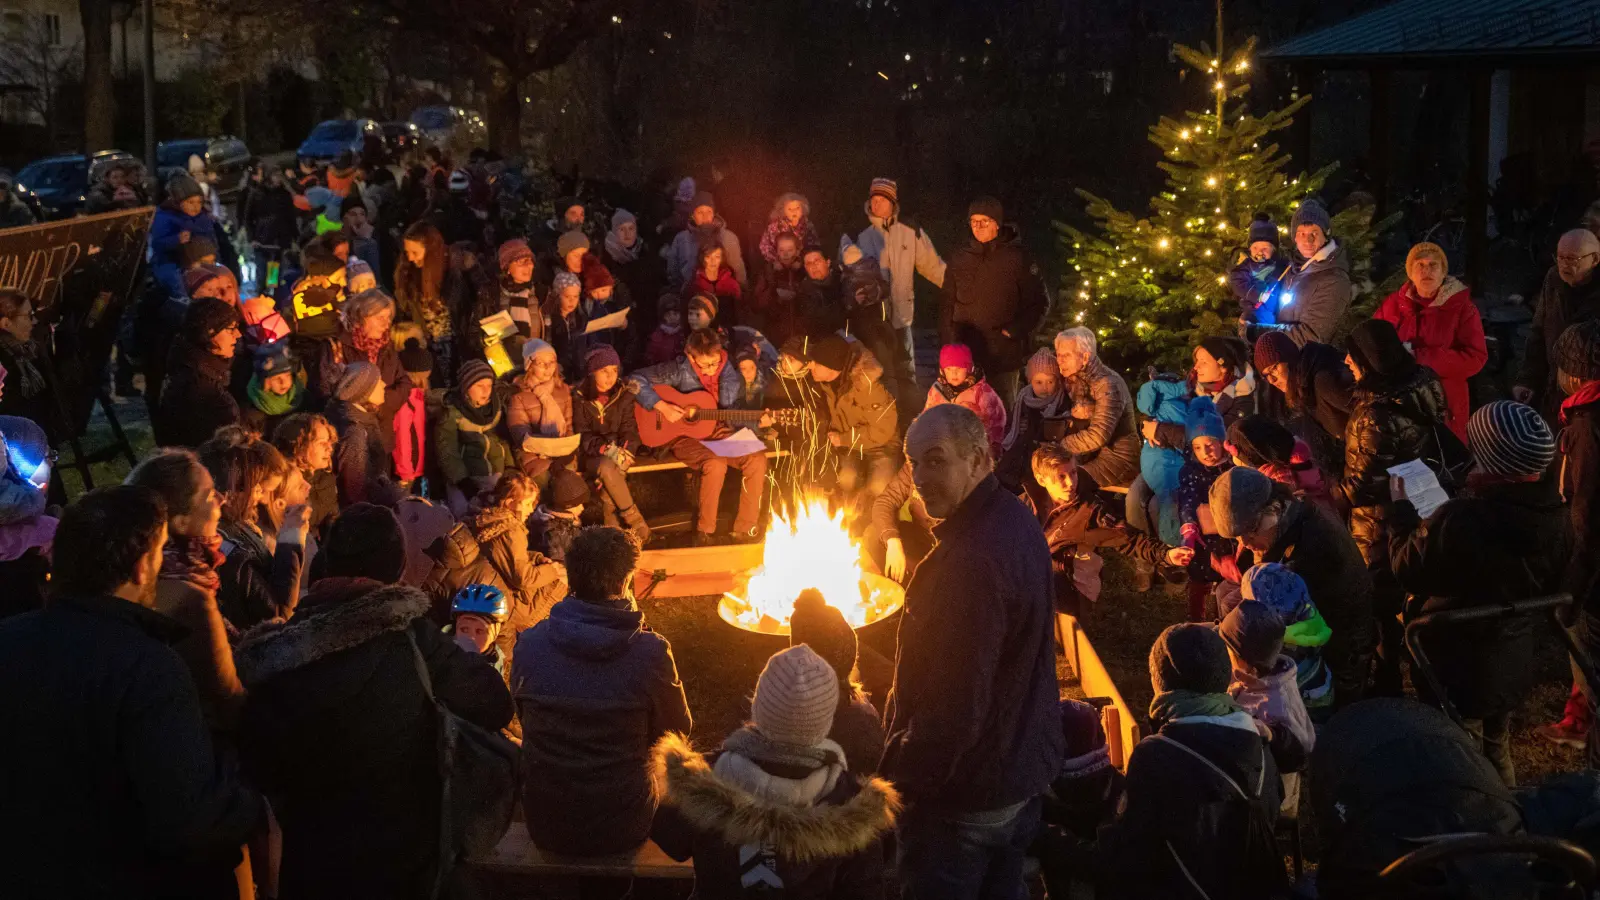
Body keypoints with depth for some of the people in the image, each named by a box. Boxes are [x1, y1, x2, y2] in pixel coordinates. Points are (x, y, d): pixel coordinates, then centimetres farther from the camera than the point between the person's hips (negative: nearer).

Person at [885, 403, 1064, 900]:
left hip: (967, 792, -9)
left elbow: (956, 706, -30)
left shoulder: (972, 560, -31)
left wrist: (902, 774, -18)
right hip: (1025, 767, 9)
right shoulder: (1017, 520, 1)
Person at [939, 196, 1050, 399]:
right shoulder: (959, 261, 10)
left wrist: (1015, 331, -7)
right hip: (966, 353, 3)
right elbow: (946, 305, 17)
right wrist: (948, 340, 7)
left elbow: (1040, 301, 2)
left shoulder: (1016, 258, -1)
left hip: (1004, 354, -3)